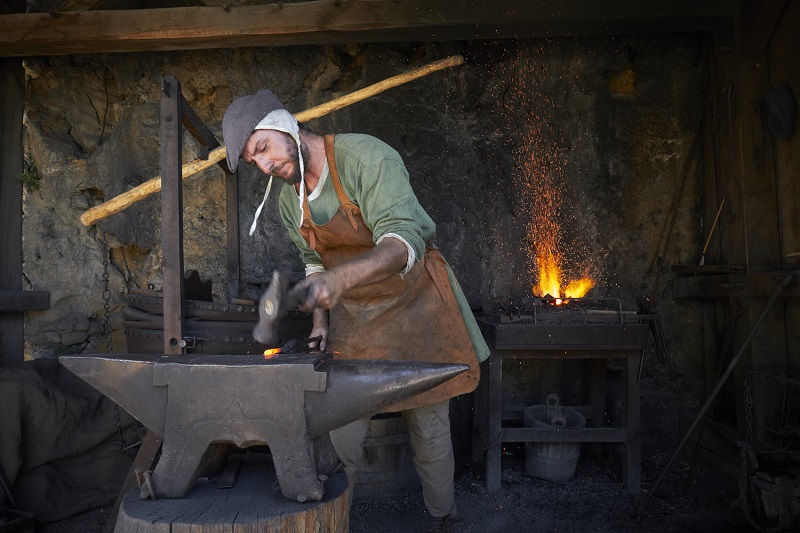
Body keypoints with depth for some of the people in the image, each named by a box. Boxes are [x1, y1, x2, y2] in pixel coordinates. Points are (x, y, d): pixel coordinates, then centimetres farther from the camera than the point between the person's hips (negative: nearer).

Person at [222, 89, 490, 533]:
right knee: (342, 428, 3)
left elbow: (404, 242, -34)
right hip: (355, 316, 5)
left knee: (428, 425, 7)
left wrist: (339, 279, -49)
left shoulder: (367, 157, -22)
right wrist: (320, 318, 2)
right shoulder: (288, 200, 0)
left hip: (413, 301, -4)